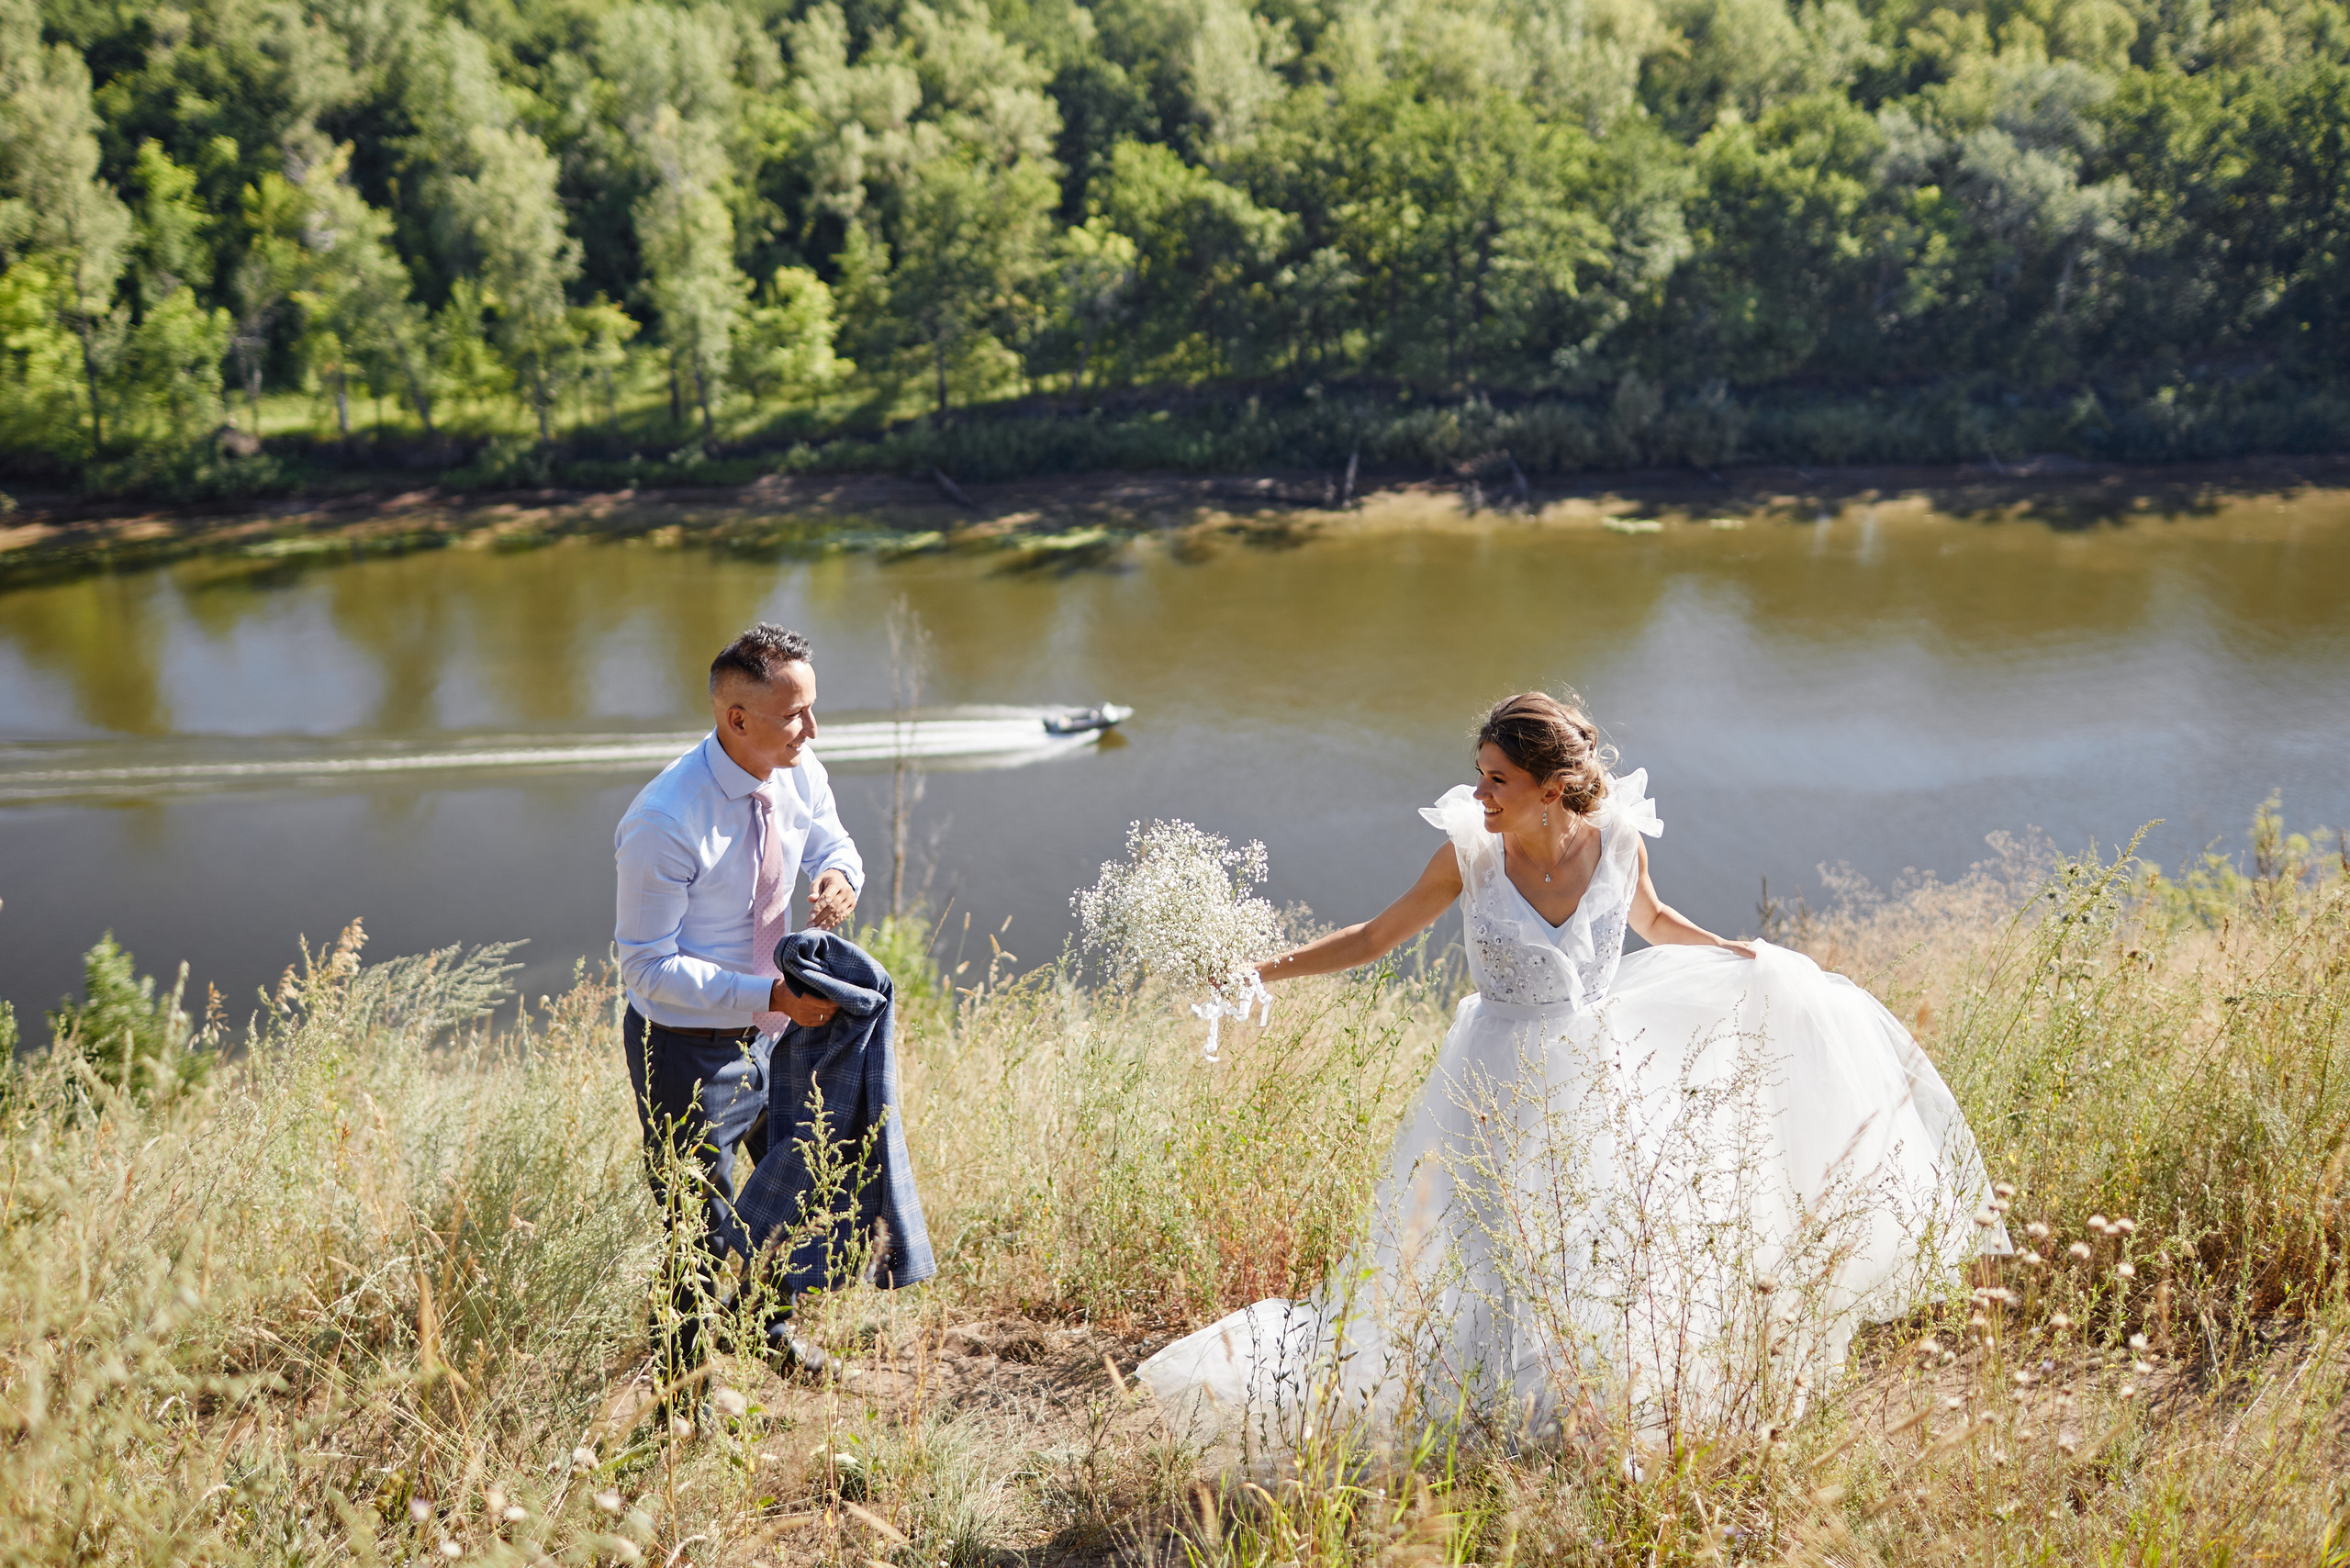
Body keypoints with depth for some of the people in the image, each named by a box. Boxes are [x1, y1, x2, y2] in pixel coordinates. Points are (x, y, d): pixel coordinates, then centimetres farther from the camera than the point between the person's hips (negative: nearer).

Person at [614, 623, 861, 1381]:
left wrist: (839, 873, -14)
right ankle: (679, 1380, 33)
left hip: (774, 1031, 7)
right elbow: (649, 965, -24)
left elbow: (830, 841, 12)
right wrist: (770, 996, -32)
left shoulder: (799, 774, -9)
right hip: (690, 1051, -7)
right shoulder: (664, 821, -29)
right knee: (706, 1239, 6)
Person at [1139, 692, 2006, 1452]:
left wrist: (1743, 956, 3)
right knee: (1497, 1267, 3)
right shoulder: (1469, 854, -17)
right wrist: (1270, 969, -15)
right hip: (1503, 1091, -3)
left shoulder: (1617, 839, -12)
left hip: (1600, 1080, 3)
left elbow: (1651, 920, 11)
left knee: (1618, 1255, 13)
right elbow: (1376, 936, -7)